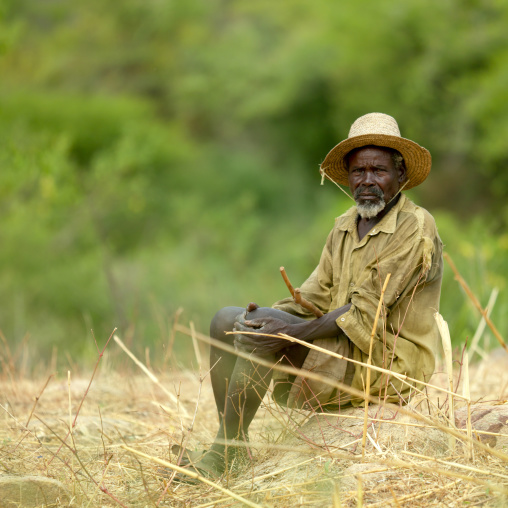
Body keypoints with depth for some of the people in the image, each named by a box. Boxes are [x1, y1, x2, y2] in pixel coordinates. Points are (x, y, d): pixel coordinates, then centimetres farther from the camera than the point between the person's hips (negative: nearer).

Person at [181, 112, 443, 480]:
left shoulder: (416, 228, -12)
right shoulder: (345, 226, 14)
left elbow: (366, 312, -20)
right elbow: (314, 297, 9)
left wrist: (295, 332, -28)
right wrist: (256, 317, -10)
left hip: (389, 360, -9)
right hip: (339, 346, 9)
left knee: (268, 327, -26)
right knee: (225, 320, 1)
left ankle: (222, 456, -19)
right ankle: (232, 437, -5)